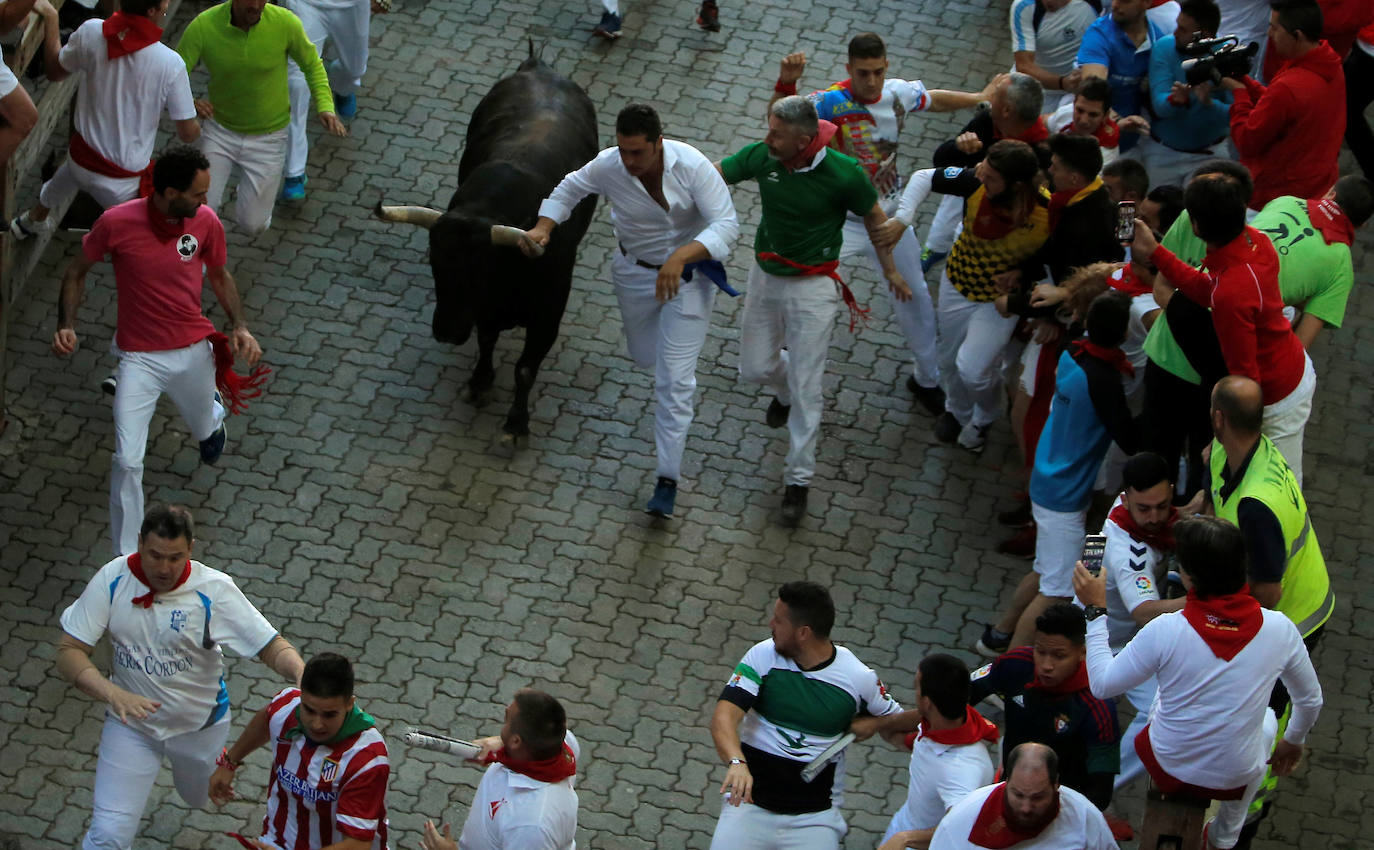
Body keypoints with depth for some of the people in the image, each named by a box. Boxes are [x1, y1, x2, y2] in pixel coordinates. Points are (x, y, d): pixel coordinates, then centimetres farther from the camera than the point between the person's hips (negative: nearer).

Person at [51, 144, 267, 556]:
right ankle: (125, 559, 3)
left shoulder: (206, 222, -12)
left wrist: (239, 327, -6)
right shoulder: (117, 223, -20)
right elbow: (76, 272, -3)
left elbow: (219, 276, 7)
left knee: (204, 427, 28)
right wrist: (66, 326, -16)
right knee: (127, 461, -12)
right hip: (140, 357, -3)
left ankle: (214, 414, 69)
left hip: (194, 351, 3)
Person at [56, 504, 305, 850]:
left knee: (200, 797, 27)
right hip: (130, 724, 0)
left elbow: (271, 646, -19)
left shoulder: (214, 590, -21)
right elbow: (69, 652, -18)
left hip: (200, 724, 1)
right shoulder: (113, 581, -19)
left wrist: (301, 675, -42)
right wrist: (112, 693, -37)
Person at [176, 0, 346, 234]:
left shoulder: (285, 22, -20)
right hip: (220, 129, 0)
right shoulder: (203, 26, -22)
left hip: (268, 136, 0)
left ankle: (253, 191, 41)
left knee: (252, 225, 4)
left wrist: (325, 107, -18)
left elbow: (312, 65, -2)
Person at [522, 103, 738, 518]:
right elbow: (570, 189, 1)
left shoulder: (692, 166, -29)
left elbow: (726, 224, -31)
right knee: (644, 355, 23)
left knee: (674, 378, -7)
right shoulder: (608, 166, -20)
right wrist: (542, 228, -15)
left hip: (687, 274, -3)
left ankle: (668, 479, 0)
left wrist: (680, 257, -45)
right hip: (635, 272, 4)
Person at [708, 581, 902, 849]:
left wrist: (871, 723, -7)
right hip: (751, 802, 1)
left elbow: (894, 718, 16)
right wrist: (736, 763, -35)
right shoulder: (763, 656, -4)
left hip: (815, 815, 0)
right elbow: (724, 717, -15)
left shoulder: (859, 678, -3)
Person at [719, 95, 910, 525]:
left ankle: (798, 480, 11)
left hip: (813, 287, -4)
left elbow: (874, 218, -6)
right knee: (756, 368, 15)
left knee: (805, 388, -2)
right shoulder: (761, 156, -14)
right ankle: (784, 388, 53)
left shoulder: (843, 173, -23)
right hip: (765, 276, 4)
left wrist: (890, 271, 5)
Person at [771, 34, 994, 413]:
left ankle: (926, 379, 36)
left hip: (890, 215, 4)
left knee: (915, 296, 14)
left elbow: (937, 100, 12)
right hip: (841, 220, -4)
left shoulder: (899, 93, -10)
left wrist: (982, 98, 17)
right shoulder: (832, 101, -26)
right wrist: (786, 82, -60)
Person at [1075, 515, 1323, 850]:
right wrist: (1293, 742, 19)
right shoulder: (1279, 628, -19)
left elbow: (1102, 684, -14)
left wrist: (1095, 610, -6)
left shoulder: (1165, 631, -27)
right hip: (1235, 780, 1)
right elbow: (1310, 701, -2)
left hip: (1168, 769, -1)